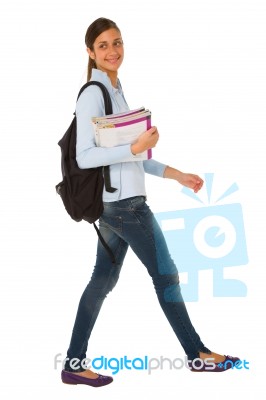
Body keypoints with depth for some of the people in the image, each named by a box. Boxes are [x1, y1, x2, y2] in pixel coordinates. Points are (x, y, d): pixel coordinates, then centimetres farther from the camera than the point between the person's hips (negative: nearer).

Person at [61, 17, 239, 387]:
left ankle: (75, 363, 18)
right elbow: (84, 156, -20)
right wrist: (136, 147, -27)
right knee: (166, 274, 1)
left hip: (118, 201, 9)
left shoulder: (115, 89, 15)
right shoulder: (93, 94, -14)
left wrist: (175, 174, 14)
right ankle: (196, 354, 16)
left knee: (103, 280, 11)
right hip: (123, 201, -9)